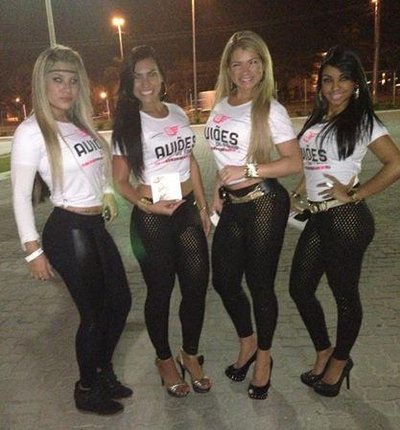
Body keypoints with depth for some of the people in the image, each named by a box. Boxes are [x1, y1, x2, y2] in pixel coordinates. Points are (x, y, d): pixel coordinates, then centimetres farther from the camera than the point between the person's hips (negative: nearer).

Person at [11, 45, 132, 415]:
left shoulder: (81, 124, 9)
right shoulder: (32, 131, -12)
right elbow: (20, 194, -12)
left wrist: (108, 194, 13)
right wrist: (33, 249, -13)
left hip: (95, 227, 8)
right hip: (67, 231, -8)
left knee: (119, 302, 16)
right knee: (94, 314, 4)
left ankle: (103, 371, 40)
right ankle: (87, 390, 30)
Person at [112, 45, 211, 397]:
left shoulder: (178, 114, 7)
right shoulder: (127, 124, -6)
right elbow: (120, 180, -5)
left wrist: (203, 207, 12)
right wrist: (147, 206, -21)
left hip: (187, 211, 5)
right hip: (152, 218, -4)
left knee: (197, 286, 10)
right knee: (160, 292, 10)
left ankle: (190, 355, 34)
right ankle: (165, 360, 34)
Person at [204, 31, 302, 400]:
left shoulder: (270, 109, -9)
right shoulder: (221, 105, 9)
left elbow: (294, 162, -13)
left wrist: (248, 170, -20)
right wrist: (217, 192, 10)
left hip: (263, 203, -6)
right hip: (231, 205, 6)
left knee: (260, 284, 4)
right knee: (224, 280, 12)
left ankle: (264, 357, 30)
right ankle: (247, 343, 39)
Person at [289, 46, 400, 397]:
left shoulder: (362, 121, -6)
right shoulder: (317, 120, 13)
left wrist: (354, 195, -15)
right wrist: (296, 195, 7)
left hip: (346, 219, -7)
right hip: (318, 219, 7)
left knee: (344, 294, 8)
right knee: (300, 288, 12)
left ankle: (339, 362, 31)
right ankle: (324, 353, 33)